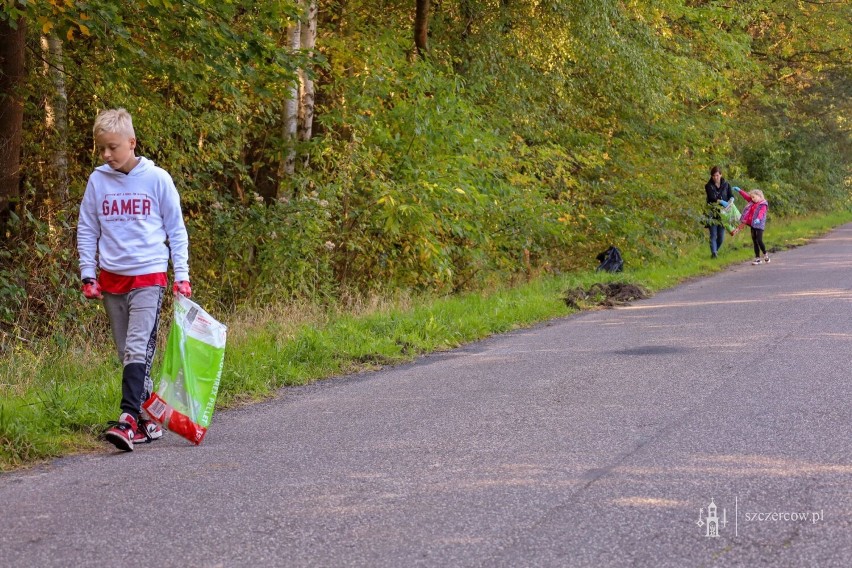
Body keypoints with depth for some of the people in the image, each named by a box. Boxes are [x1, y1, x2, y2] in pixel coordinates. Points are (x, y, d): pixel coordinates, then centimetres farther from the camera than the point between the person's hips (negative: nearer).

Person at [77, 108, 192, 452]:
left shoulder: (156, 179, -3)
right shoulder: (97, 181, 4)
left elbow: (176, 230, 4)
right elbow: (86, 230, 12)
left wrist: (181, 276, 0)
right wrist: (88, 275, 4)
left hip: (149, 276, -4)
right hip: (111, 278, 4)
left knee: (138, 349, -15)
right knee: (126, 354, 7)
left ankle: (128, 420, -23)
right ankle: (149, 419, 16)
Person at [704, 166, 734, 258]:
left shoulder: (726, 185, 7)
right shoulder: (708, 186, -1)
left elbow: (731, 195, 3)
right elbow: (711, 197, -14)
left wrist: (731, 200, -21)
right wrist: (721, 201, -31)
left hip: (723, 213, 2)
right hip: (712, 213, -2)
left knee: (721, 237, 3)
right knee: (713, 235, -10)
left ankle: (715, 251, 24)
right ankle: (714, 253, -15)